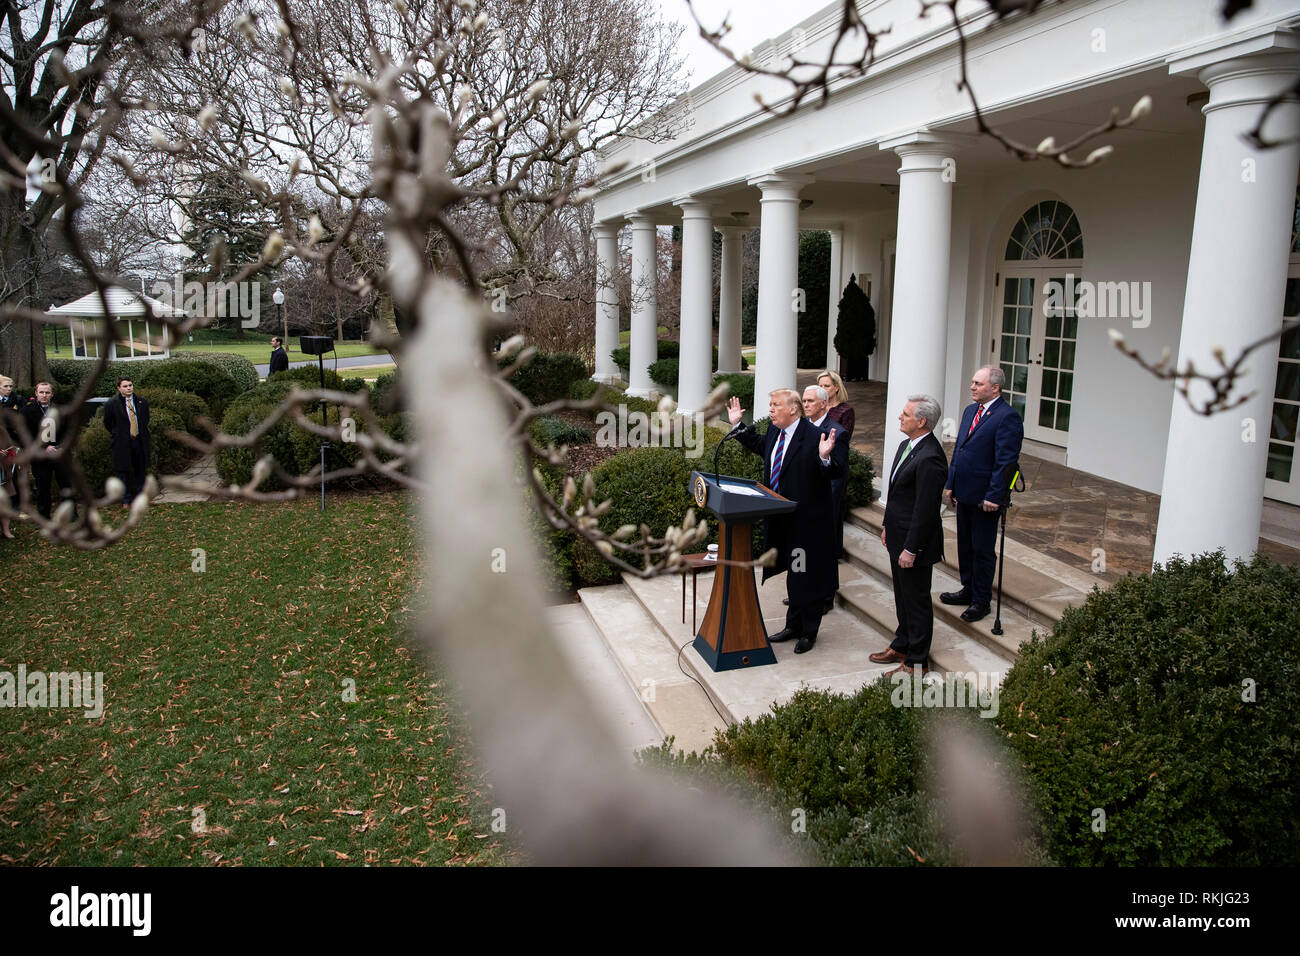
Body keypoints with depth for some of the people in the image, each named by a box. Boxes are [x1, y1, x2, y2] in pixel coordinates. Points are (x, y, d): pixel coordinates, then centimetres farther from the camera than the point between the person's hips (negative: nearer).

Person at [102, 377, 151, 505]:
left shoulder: (142, 402, 4)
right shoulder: (112, 404, -8)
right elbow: (108, 423, 2)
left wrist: (142, 434, 12)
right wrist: (117, 435, 4)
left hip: (139, 441, 3)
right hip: (122, 443, -3)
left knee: (141, 470, 12)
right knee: (123, 472, 5)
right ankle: (126, 500, 15)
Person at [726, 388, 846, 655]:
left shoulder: (815, 436, -20)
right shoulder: (774, 432, 4)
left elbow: (836, 471, -23)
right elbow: (760, 445, 25)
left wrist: (825, 457, -42)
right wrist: (738, 425, 22)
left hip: (808, 521, -8)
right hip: (780, 520, 8)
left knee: (808, 576, 6)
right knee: (793, 574, 21)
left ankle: (809, 631, 22)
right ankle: (793, 625, 36)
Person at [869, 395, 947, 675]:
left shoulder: (930, 458, -25)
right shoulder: (907, 446, 7)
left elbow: (925, 509, -24)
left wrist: (911, 549, -21)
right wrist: (888, 526, 18)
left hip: (915, 542, -10)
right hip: (899, 537, 10)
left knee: (917, 602, 5)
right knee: (903, 597, 23)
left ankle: (917, 662, 18)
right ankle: (902, 646, 39)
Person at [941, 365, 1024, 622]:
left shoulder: (1007, 417, -16)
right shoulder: (970, 410, 11)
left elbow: (1006, 461, -19)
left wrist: (994, 496, -20)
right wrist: (951, 484, 12)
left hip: (985, 497, -8)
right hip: (964, 493, 8)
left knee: (983, 550, 4)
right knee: (965, 545, 19)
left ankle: (981, 601, 17)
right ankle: (969, 589, 34)